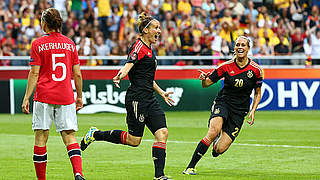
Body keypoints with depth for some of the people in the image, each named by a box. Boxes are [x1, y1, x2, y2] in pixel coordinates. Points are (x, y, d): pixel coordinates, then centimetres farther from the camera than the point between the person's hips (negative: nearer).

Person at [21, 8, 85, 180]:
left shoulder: (38, 44, -1)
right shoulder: (70, 43, 8)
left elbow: (34, 73, -4)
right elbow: (77, 74, 9)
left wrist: (27, 97, 0)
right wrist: (79, 96, 18)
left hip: (44, 95, -3)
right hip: (66, 97, 3)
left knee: (40, 138, 4)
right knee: (69, 136, 2)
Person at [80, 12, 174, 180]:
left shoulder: (149, 49, 18)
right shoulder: (138, 46, -10)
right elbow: (128, 65, -25)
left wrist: (162, 93, 33)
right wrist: (120, 76, -46)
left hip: (149, 100, 9)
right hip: (137, 98, -9)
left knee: (162, 133, -4)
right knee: (134, 140, -3)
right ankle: (96, 134, 15)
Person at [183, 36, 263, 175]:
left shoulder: (256, 69, -3)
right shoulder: (226, 66, -5)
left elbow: (258, 93, 10)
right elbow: (206, 84, 3)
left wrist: (253, 111, -2)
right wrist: (203, 79, -20)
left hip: (239, 111, 1)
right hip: (222, 102, -1)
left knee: (220, 149, -10)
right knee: (214, 131, -32)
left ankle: (217, 143, 32)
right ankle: (190, 167, -25)